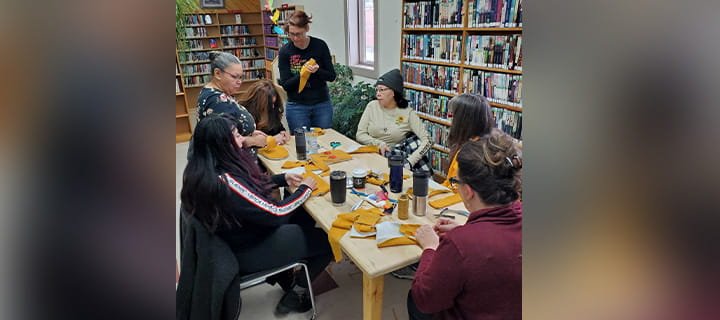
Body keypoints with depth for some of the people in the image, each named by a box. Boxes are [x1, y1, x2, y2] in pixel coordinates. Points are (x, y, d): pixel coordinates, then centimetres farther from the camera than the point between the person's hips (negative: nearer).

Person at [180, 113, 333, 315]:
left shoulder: (205, 168, -5)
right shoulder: (224, 182, -34)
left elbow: (249, 187, 11)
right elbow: (274, 213, -28)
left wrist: (283, 179, 1)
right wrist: (305, 188, -13)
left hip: (241, 233, 9)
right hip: (247, 252, -9)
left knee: (304, 216, 16)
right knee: (327, 242, -1)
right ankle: (295, 293, 17)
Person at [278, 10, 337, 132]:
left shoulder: (320, 45, -5)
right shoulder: (285, 51, -6)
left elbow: (331, 76, -2)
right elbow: (285, 85, -6)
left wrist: (317, 71, -21)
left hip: (322, 104, 1)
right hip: (297, 106, -1)